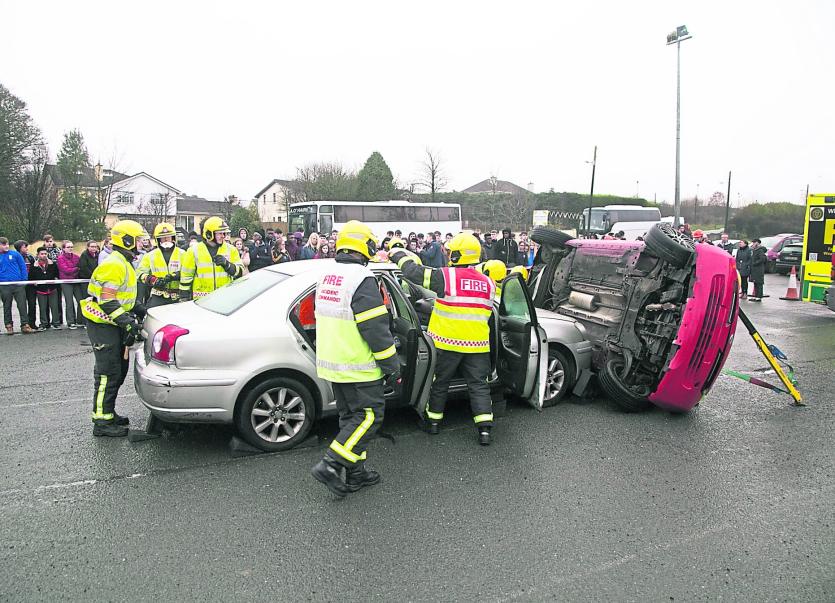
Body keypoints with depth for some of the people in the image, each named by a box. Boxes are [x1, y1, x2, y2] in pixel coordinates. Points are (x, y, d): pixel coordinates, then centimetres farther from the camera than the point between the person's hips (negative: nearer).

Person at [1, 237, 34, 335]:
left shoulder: (15, 253, 3)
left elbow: (23, 267, 4)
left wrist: (25, 280, -4)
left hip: (19, 284, -1)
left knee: (22, 305, -1)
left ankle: (25, 325, 3)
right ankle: (9, 326, 20)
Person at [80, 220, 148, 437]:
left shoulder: (124, 263, 14)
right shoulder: (114, 265, -20)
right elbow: (107, 301, -24)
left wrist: (138, 310, 13)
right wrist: (128, 322, -25)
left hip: (114, 324, 10)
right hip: (103, 324, -10)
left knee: (119, 370, 15)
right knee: (108, 373, -7)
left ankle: (108, 413, 27)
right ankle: (102, 422, 0)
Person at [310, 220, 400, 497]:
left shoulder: (326, 277, 10)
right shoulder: (361, 279, -18)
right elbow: (375, 328, -19)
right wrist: (392, 365, -11)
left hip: (332, 364, 9)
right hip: (357, 367, -9)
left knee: (350, 416, 16)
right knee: (369, 415, 1)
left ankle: (355, 473, 22)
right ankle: (330, 464, -6)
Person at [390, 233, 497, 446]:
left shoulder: (446, 276, -14)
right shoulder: (488, 283, 3)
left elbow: (413, 271, -7)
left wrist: (399, 255, 9)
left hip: (446, 343, -3)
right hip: (477, 345, 3)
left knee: (439, 382, 15)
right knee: (478, 384, 10)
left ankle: (434, 420, 28)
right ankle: (484, 429, 3)